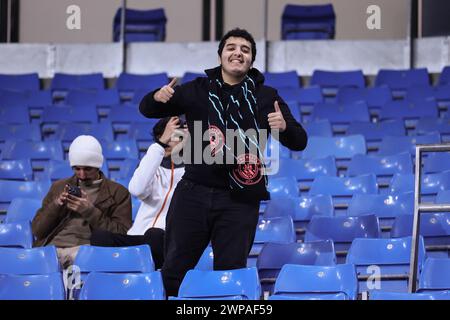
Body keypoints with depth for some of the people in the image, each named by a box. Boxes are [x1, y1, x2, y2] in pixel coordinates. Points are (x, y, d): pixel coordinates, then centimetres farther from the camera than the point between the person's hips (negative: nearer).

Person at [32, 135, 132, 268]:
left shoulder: (118, 193, 14)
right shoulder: (59, 187, 24)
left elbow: (122, 236, 2)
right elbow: (37, 231, 20)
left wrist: (90, 211, -6)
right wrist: (56, 206, 2)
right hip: (53, 246, 3)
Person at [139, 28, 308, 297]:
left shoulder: (266, 97, 5)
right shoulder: (197, 90, 7)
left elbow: (299, 142, 4)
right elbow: (148, 110, 13)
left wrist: (285, 126, -19)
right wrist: (157, 97, -11)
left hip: (239, 199, -1)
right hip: (193, 193, 1)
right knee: (174, 269, 3)